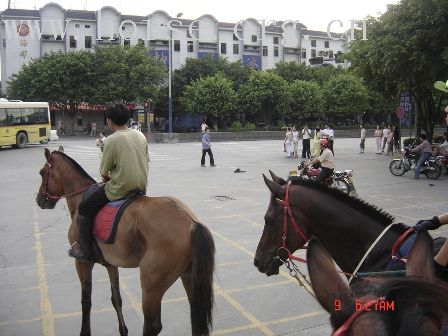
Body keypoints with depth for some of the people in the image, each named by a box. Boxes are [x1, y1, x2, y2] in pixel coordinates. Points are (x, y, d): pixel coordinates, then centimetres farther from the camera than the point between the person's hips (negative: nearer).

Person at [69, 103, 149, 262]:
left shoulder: (112, 140, -15)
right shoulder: (141, 135, 5)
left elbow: (104, 172, -9)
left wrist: (107, 178, 14)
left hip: (120, 189, -8)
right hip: (141, 187, 8)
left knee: (84, 209, 8)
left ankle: (85, 250, 12)